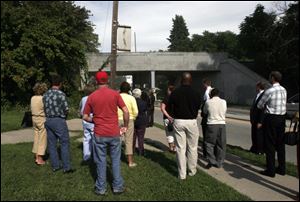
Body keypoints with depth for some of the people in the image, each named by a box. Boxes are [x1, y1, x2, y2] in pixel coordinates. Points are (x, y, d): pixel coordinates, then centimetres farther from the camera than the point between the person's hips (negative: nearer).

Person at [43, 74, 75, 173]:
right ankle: (66, 167, 3)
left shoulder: (45, 94, 6)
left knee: (52, 144, 11)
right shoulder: (61, 94, -13)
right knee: (64, 144, 1)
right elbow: (66, 109, -11)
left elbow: (45, 108, 6)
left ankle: (55, 166, 19)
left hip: (48, 120, 7)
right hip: (59, 121, -6)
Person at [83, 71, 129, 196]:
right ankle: (118, 187, 20)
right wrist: (125, 126, 4)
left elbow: (85, 117, 1)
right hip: (114, 133, 0)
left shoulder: (91, 97, -1)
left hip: (99, 134, 0)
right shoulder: (115, 94, -4)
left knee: (101, 161, 11)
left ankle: (101, 188, 21)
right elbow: (126, 111, -8)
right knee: (116, 160, 12)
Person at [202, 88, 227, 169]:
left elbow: (204, 111, 13)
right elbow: (225, 111, 14)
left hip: (212, 124, -2)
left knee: (210, 144, 9)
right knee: (221, 145, 11)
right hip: (222, 124, 3)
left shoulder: (208, 102, -3)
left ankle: (211, 161, 3)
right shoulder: (224, 102, 2)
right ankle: (219, 163, 19)